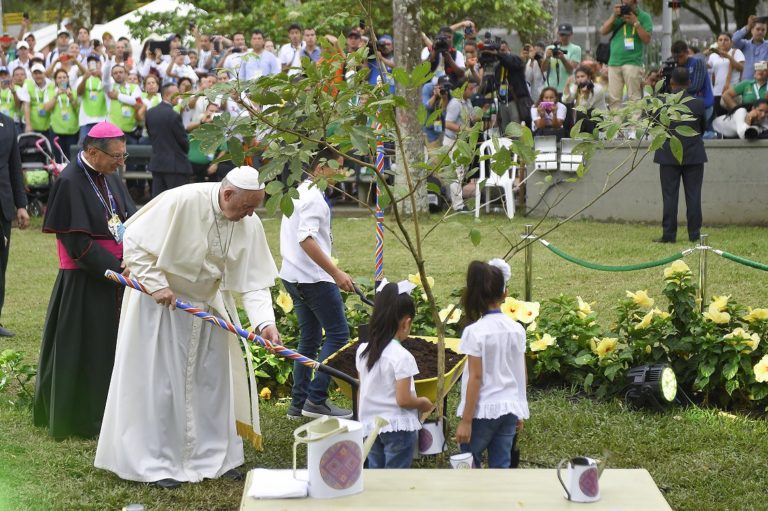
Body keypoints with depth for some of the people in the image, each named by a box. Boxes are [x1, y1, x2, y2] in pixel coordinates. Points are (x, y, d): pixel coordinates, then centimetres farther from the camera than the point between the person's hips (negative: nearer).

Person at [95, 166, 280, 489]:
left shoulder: (250, 225, -13)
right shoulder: (181, 202, -28)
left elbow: (254, 281, -11)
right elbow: (135, 241, -19)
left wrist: (264, 322, -25)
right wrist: (157, 284, -22)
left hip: (208, 305, 5)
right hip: (162, 304, -5)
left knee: (212, 380, 11)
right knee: (161, 382, 0)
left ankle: (214, 456, 24)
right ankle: (157, 463, 9)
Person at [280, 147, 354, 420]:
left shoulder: (297, 191, 16)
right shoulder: (313, 196, -15)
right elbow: (307, 239, -25)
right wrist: (335, 272, -26)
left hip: (293, 276, 10)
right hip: (313, 277, -10)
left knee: (310, 338, 14)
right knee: (338, 334, -4)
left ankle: (298, 403, 15)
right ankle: (316, 399, -7)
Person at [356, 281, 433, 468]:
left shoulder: (363, 351, 1)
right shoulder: (402, 357, -19)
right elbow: (403, 400, -19)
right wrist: (423, 403, -1)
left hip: (370, 425, 6)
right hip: (398, 428, -6)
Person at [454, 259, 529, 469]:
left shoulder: (475, 331, -15)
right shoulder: (517, 329, 1)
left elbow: (475, 378, -15)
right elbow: (522, 375, 7)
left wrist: (466, 420, -10)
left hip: (484, 411, -5)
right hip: (509, 409, 5)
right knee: (501, 467, 10)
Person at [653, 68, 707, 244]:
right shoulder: (699, 103, -8)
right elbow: (703, 128, 6)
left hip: (668, 155, 0)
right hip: (694, 155, 1)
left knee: (669, 196, 3)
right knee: (693, 196, 5)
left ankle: (669, 234, 2)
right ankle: (694, 234, 5)